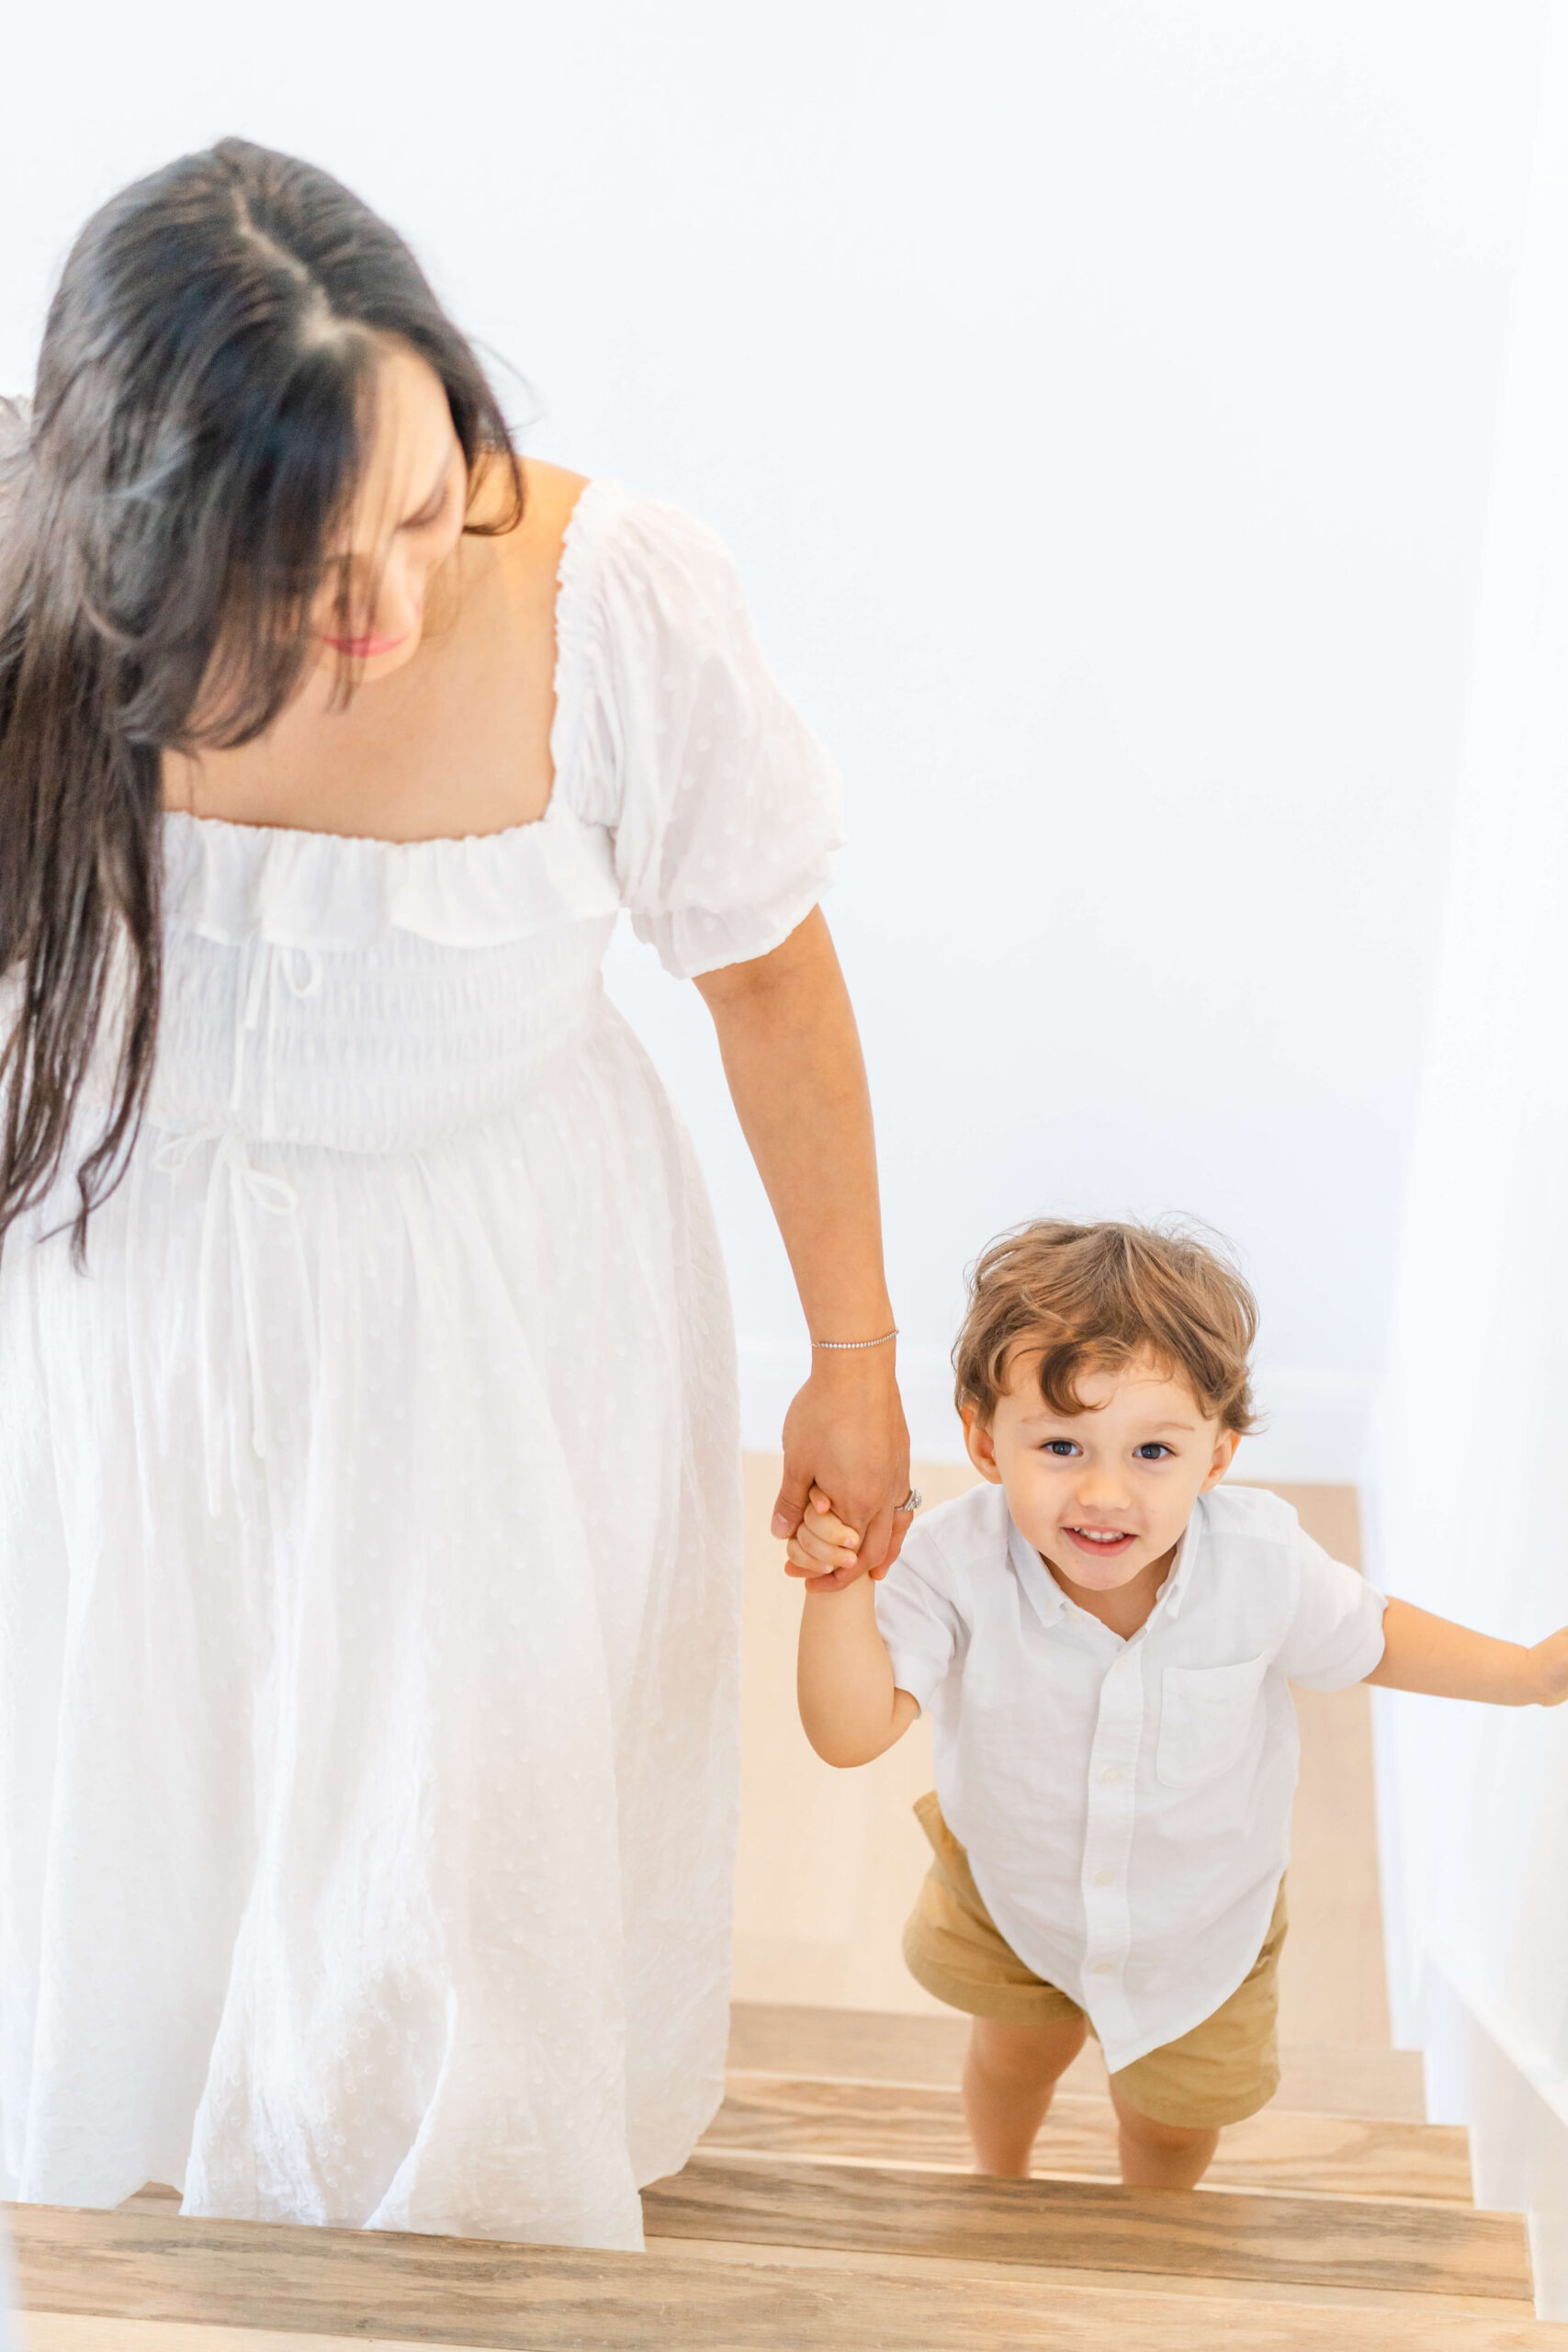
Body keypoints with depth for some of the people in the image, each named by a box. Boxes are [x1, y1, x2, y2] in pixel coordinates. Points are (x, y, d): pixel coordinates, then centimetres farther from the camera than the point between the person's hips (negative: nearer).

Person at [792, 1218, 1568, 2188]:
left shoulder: (1260, 1559, -31)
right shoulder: (958, 1563, -35)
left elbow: (1365, 1638, -9)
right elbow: (853, 1731, -39)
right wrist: (841, 1587, -53)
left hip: (1204, 1911, 1)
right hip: (1013, 1887, 0)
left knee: (1177, 2113, 23)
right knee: (1022, 2047, 28)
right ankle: (999, 2193, 64)